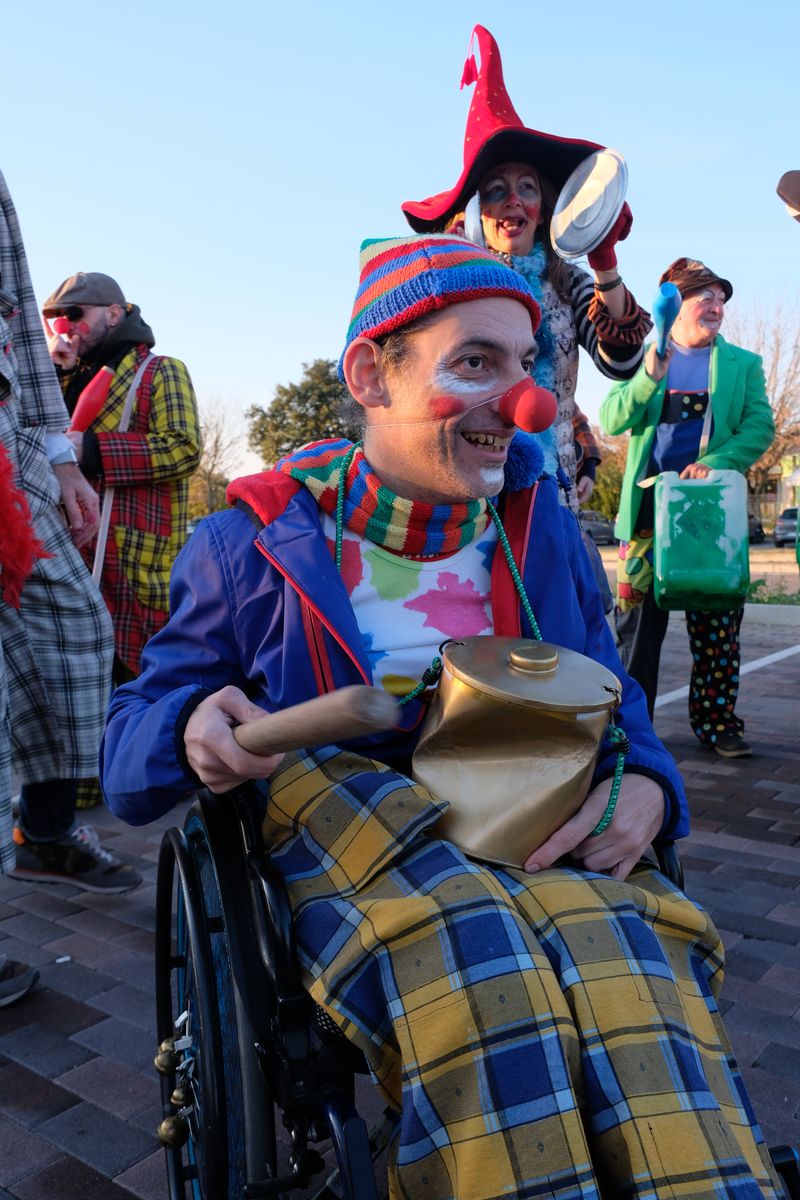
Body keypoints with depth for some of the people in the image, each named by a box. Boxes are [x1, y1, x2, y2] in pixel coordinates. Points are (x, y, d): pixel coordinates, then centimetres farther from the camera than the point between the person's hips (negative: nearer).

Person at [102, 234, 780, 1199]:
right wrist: (194, 732, -24)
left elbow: (617, 714, 14)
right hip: (336, 844, -2)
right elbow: (128, 755, 1)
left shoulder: (541, 528, 7)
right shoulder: (253, 545, -3)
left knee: (628, 969, -29)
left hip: (546, 850, 3)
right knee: (475, 951, -33)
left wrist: (644, 787, -10)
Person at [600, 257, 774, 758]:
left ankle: (717, 721, 14)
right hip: (648, 505, 0)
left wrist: (716, 462, -17)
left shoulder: (743, 364, 12)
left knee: (717, 625, 2)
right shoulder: (642, 360, 11)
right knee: (639, 617, 1)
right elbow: (612, 421, 0)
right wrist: (649, 378, -17)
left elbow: (760, 427, 1)